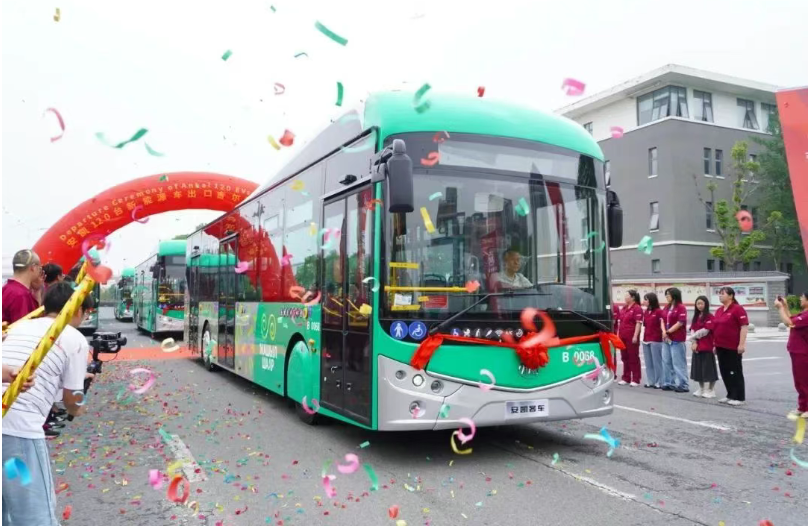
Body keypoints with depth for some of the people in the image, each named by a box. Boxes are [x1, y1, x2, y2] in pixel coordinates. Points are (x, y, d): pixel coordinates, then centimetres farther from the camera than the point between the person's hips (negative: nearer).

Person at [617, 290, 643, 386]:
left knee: (633, 358, -1)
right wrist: (618, 334, 16)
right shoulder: (624, 308, 16)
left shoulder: (637, 308, -9)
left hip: (631, 337, -8)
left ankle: (635, 379, 4)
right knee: (625, 358, 11)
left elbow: (638, 323, -14)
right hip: (622, 337, 8)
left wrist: (635, 336, -19)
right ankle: (626, 378, 19)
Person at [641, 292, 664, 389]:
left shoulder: (658, 311, -8)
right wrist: (643, 338, 14)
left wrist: (664, 333, -26)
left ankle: (659, 382, 4)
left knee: (657, 362, -2)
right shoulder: (646, 312, 12)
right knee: (648, 363, 9)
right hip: (646, 340, 7)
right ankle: (651, 381, 15)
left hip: (656, 340, -7)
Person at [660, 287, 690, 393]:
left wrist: (668, 332, -11)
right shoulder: (667, 307, 14)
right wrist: (664, 332, -6)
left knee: (678, 363, -5)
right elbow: (663, 320, 11)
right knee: (667, 362, 11)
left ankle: (683, 385, 2)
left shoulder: (681, 307, -10)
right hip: (666, 339, 8)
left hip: (677, 340, -8)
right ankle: (669, 383, 20)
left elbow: (680, 323, -17)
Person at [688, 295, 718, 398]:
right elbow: (693, 330, 7)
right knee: (698, 368, 11)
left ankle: (709, 390, 5)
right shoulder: (695, 317, 14)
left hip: (707, 347, -7)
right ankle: (701, 389, 20)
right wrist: (694, 342, -7)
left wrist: (692, 338, -7)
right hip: (697, 346, 7)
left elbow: (705, 331, -16)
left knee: (708, 368, -2)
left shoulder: (709, 316, -9)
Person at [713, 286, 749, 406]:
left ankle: (739, 397, 7)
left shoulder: (738, 309, -11)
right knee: (725, 372, 12)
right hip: (721, 347, 8)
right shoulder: (719, 310, 13)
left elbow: (744, 327, -15)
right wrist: (715, 344, 17)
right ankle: (730, 395, 22)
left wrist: (741, 344, -20)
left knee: (735, 372, -1)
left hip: (733, 347, -8)